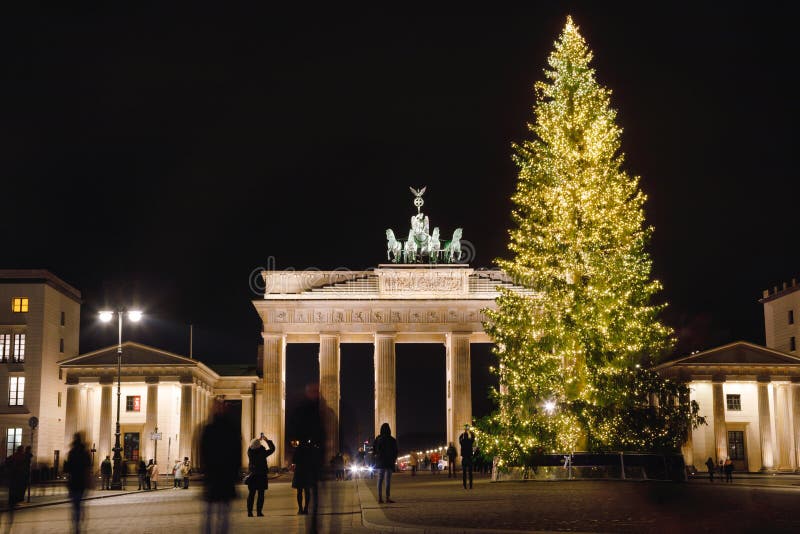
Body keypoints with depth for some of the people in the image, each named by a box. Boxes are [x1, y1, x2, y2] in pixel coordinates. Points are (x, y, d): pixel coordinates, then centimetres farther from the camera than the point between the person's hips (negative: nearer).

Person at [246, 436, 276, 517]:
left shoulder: (250, 452, -5)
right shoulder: (262, 453, -14)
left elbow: (251, 447, 19)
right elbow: (272, 449, 0)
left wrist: (258, 440, 25)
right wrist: (267, 440, 9)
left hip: (252, 476, 3)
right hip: (261, 476, -3)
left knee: (251, 494, 9)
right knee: (261, 494, 3)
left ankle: (249, 512, 6)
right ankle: (259, 512, 0)